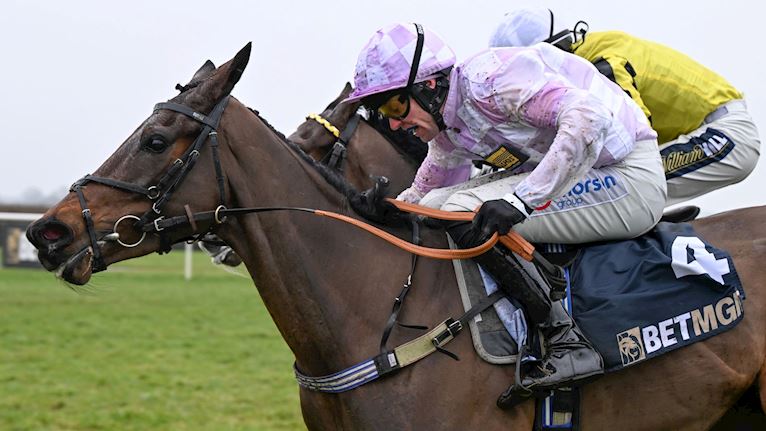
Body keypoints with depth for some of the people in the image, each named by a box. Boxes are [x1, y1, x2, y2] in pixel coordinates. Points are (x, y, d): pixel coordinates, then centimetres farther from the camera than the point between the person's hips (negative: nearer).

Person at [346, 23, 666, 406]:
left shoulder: (487, 79, -22)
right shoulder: (446, 130, 7)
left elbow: (589, 115, -33)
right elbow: (421, 194, 24)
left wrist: (522, 199, -37)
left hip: (631, 177, -10)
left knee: (465, 214, -22)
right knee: (435, 207, 5)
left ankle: (568, 343, -18)